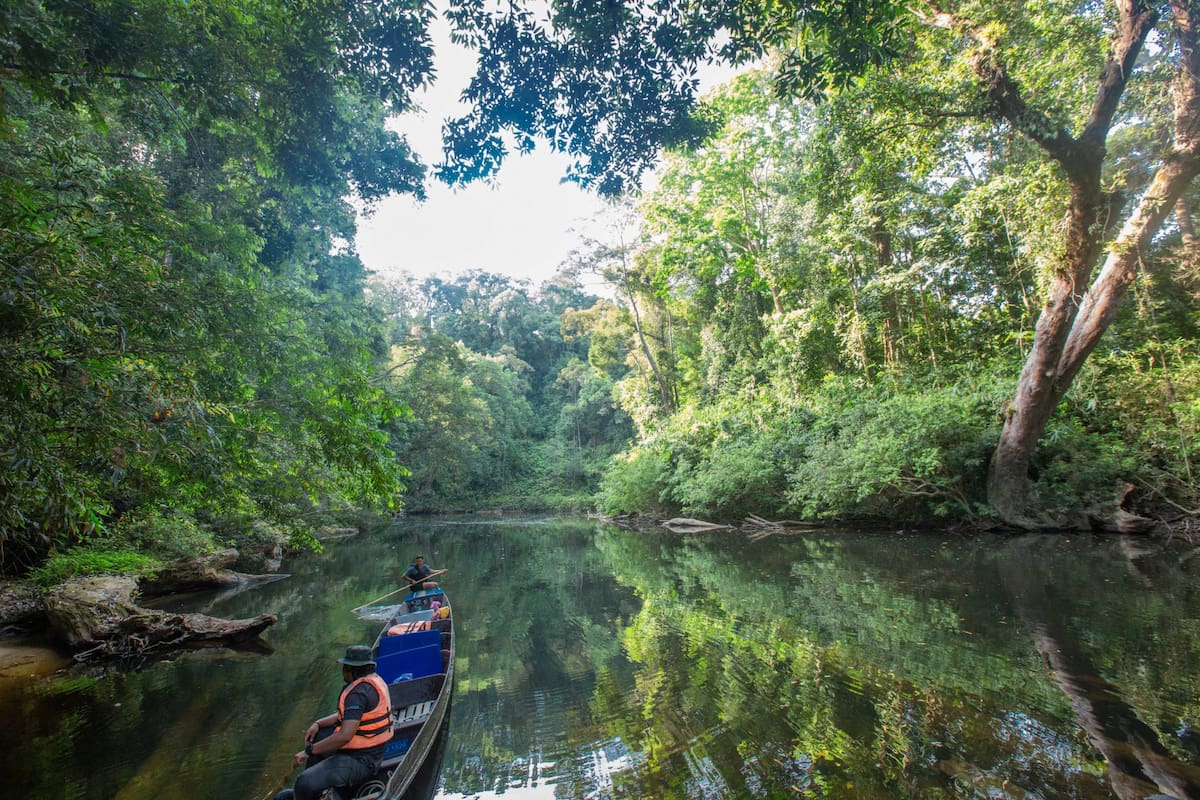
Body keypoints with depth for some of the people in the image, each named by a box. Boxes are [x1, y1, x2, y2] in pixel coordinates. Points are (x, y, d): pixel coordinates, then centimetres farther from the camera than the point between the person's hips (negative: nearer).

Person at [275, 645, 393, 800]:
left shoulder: (359, 692, -25)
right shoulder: (374, 679, 5)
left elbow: (345, 736, -29)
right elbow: (346, 714, 17)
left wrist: (308, 751, -18)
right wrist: (318, 724, 6)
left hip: (359, 760, -11)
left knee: (305, 783, -24)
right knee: (317, 735, 26)